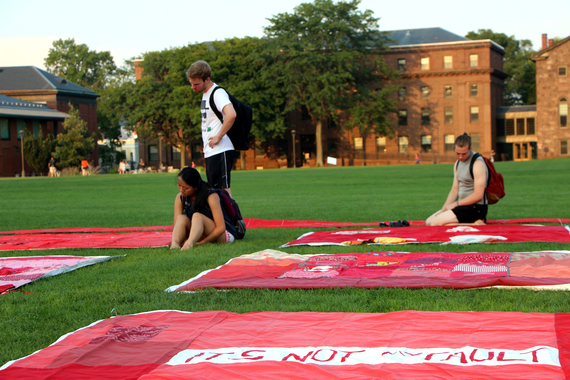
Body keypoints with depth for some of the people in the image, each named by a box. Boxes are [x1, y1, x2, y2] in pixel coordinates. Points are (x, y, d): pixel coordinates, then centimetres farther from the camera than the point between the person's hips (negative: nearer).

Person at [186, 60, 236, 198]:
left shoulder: (218, 93, -14)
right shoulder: (205, 94, 17)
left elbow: (231, 115, -32)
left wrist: (218, 137, -22)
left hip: (221, 151, -10)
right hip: (210, 152, 10)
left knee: (223, 189, -10)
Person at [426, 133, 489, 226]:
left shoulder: (478, 163, -15)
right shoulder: (458, 163, 14)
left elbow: (478, 195, -21)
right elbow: (455, 190, 15)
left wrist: (455, 204, -13)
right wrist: (443, 209, 2)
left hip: (475, 208, -10)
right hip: (463, 205, 10)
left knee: (436, 222, -21)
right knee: (429, 222, 5)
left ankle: (474, 225, -15)